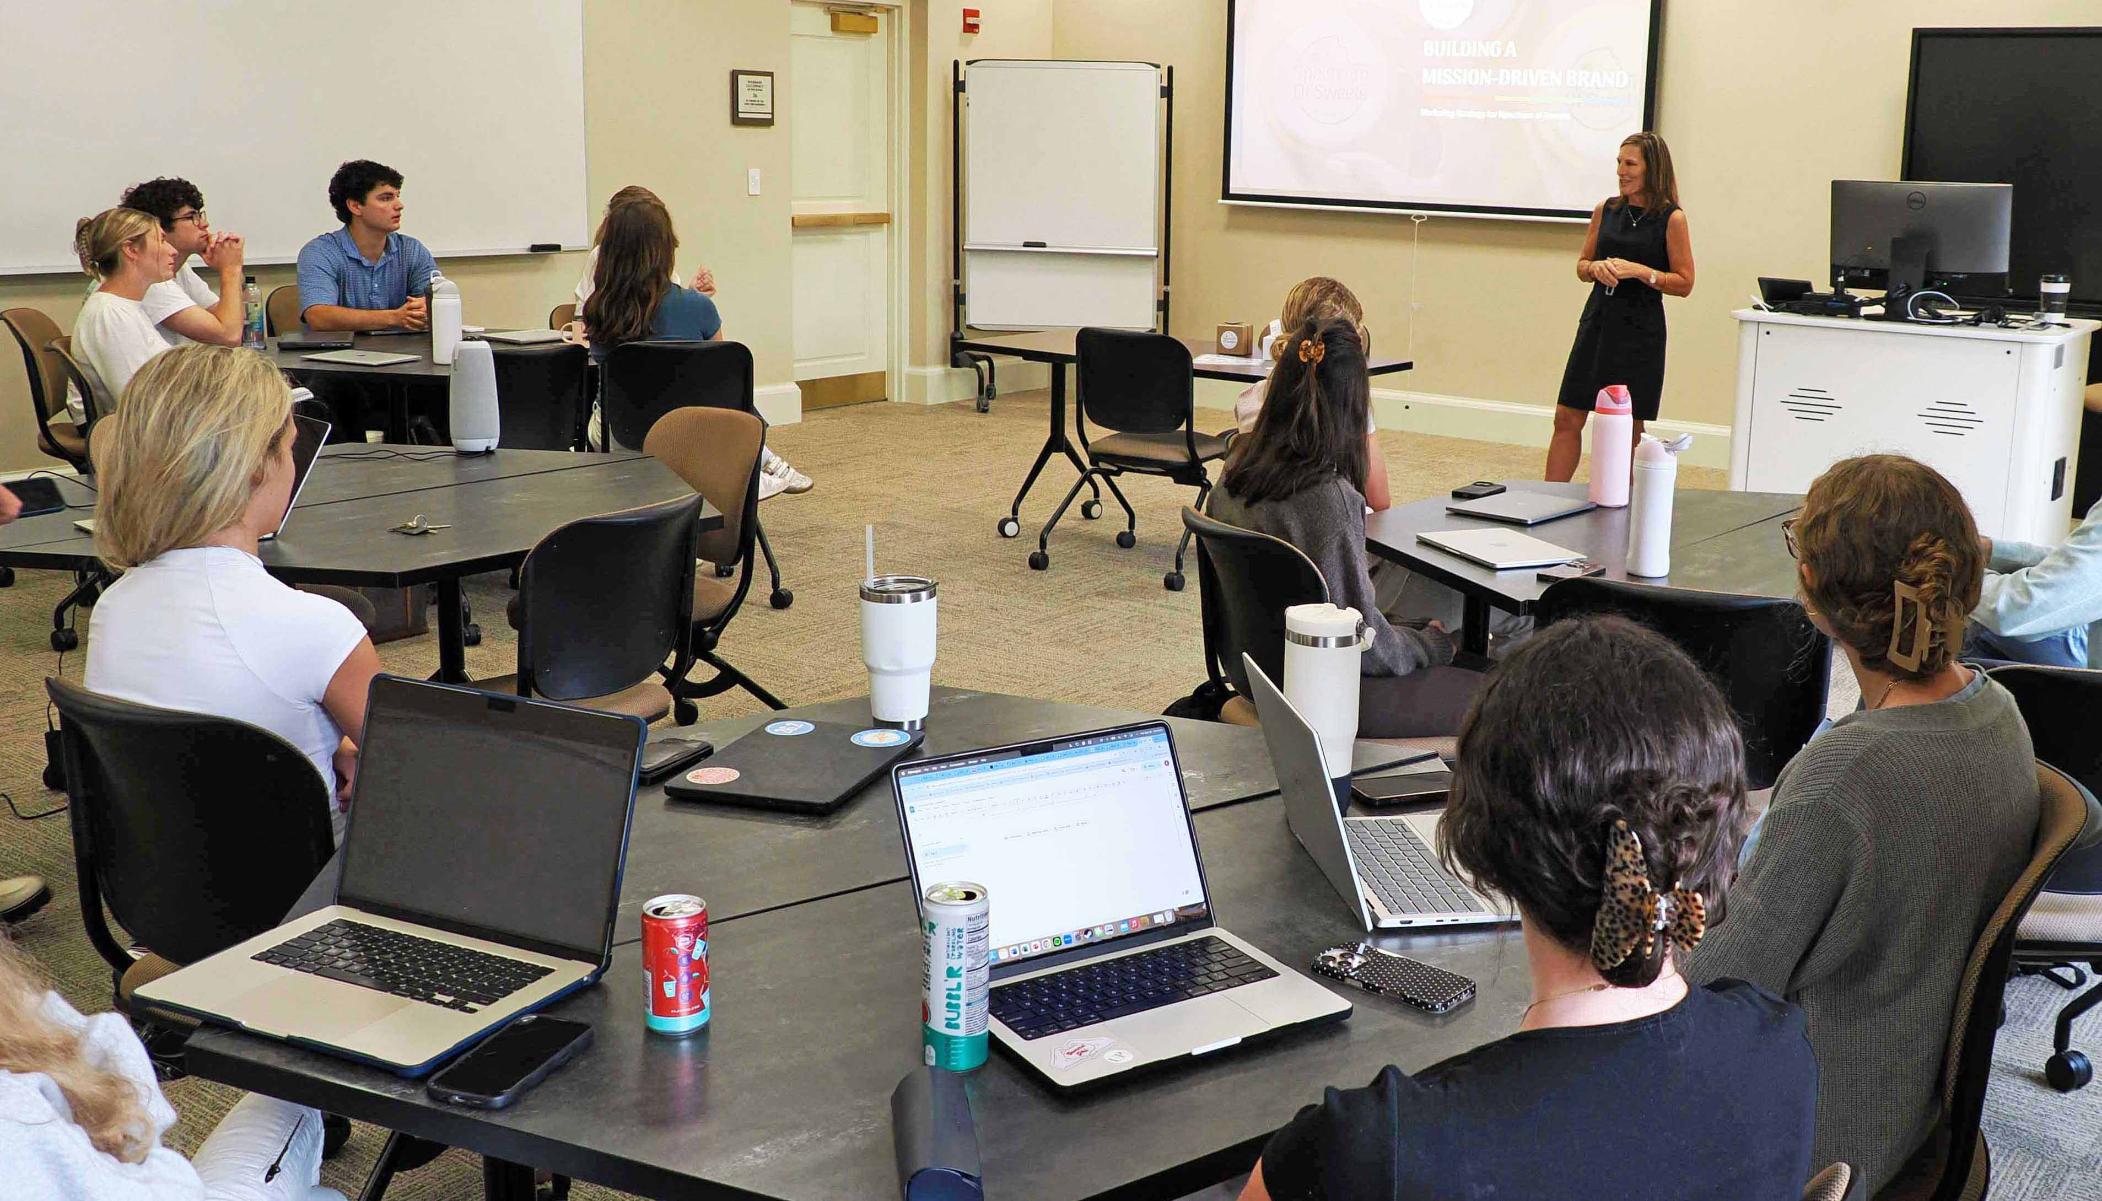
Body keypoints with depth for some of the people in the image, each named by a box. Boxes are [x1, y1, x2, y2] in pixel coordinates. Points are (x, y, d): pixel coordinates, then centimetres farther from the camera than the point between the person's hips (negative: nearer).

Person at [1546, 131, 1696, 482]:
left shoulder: (1671, 219, -5)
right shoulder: (1605, 210, 8)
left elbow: (1685, 283, -6)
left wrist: (1640, 271, -17)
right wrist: (1597, 267, -7)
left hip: (1640, 330, -4)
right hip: (1598, 321, 4)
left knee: (1629, 428, 4)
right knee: (1567, 418, 2)